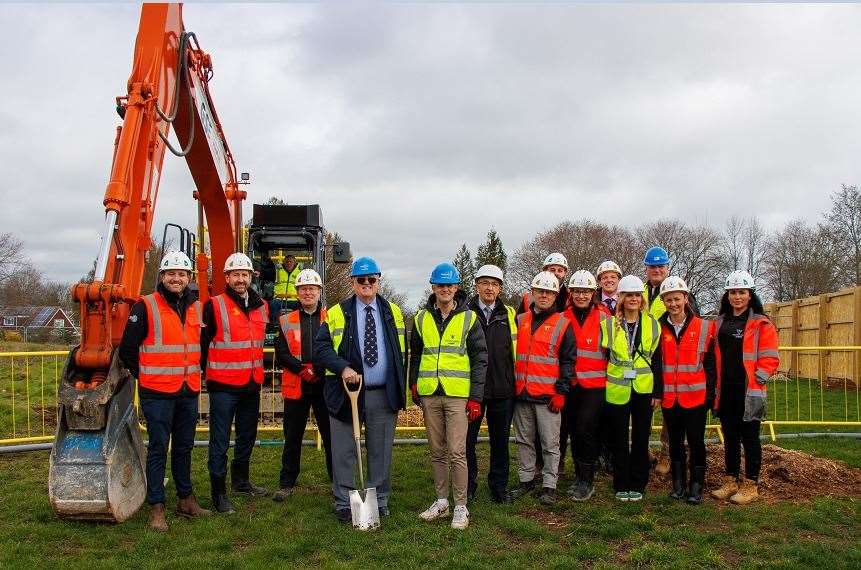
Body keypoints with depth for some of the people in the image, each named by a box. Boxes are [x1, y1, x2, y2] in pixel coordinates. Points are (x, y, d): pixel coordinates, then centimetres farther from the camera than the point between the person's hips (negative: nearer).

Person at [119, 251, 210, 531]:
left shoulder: (196, 308, 9)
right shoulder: (145, 307, -7)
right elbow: (127, 350, -4)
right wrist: (146, 376, 2)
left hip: (189, 392, 5)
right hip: (157, 393, -5)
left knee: (184, 447, 15)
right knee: (158, 449, 0)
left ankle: (186, 500, 26)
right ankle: (156, 508, 9)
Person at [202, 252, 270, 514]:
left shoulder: (261, 306, 8)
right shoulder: (215, 306, -9)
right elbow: (202, 341, -7)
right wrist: (202, 371, -5)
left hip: (252, 384, 6)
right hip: (224, 385, -6)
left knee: (247, 436, 19)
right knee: (220, 441, 0)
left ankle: (241, 480, 35)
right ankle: (219, 492, 9)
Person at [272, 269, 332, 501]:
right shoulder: (286, 321, 8)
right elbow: (281, 354, 0)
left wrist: (319, 370, -14)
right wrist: (303, 369, -14)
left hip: (326, 386, -1)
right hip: (296, 387, 1)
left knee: (332, 436, 4)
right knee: (292, 438, 10)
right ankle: (286, 484, 21)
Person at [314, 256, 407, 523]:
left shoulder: (392, 312, 10)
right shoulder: (336, 313, 2)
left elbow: (401, 352, 13)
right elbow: (320, 348, -4)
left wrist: (400, 387, 7)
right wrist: (343, 368, -20)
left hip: (384, 394, 2)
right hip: (346, 391, -2)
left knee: (381, 450, 11)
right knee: (344, 451, 3)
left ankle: (380, 501, 23)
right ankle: (343, 503, 16)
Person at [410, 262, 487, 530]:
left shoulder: (469, 318, -1)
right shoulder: (421, 319, 9)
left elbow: (480, 359, -1)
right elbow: (415, 355, 20)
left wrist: (475, 397, -7)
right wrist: (414, 385, 10)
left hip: (458, 395, -4)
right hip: (429, 395, 4)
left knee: (456, 452, -6)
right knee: (437, 451, 12)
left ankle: (460, 506, 5)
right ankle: (441, 500, 24)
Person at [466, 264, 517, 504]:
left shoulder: (509, 315, 8)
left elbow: (517, 350, 12)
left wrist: (515, 381, 6)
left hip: (502, 389, 2)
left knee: (500, 440, 10)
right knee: (467, 439, 4)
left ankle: (499, 487, 22)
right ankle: (468, 485, 19)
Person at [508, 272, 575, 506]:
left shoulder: (563, 324, 0)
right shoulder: (520, 320, 12)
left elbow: (568, 361, -2)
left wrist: (561, 392, -9)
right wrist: (510, 385, 10)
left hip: (548, 396, -4)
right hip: (521, 393, 4)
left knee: (550, 443, 1)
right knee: (524, 440, 12)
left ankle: (549, 485, 10)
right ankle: (526, 480, 23)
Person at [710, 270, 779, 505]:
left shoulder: (761, 324, -4)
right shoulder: (720, 322, 12)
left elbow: (770, 359, -7)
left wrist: (756, 381, -13)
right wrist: (714, 385, 10)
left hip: (748, 392, -5)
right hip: (725, 391, 5)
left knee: (749, 437, 3)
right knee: (730, 437, 13)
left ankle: (751, 486, 13)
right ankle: (730, 482, 23)